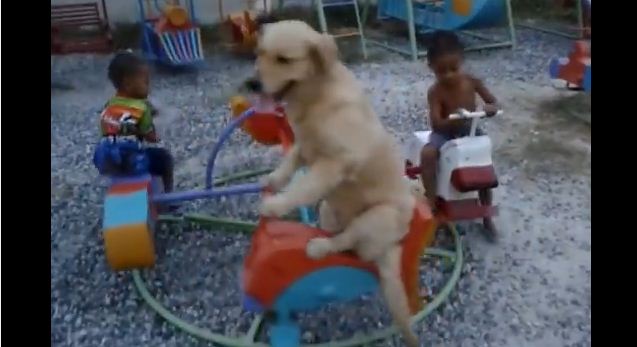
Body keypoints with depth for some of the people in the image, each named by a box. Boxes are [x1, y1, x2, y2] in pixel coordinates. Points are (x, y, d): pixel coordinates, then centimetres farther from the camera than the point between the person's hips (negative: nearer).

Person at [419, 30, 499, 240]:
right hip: (445, 134, -2)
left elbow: (493, 102, 1)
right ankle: (431, 200, -19)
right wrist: (452, 120, -42)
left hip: (470, 131, 3)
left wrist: (490, 109, -23)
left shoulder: (472, 82, -9)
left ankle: (486, 216, 10)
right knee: (427, 154, -32)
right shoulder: (435, 92, -17)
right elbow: (436, 124, -22)